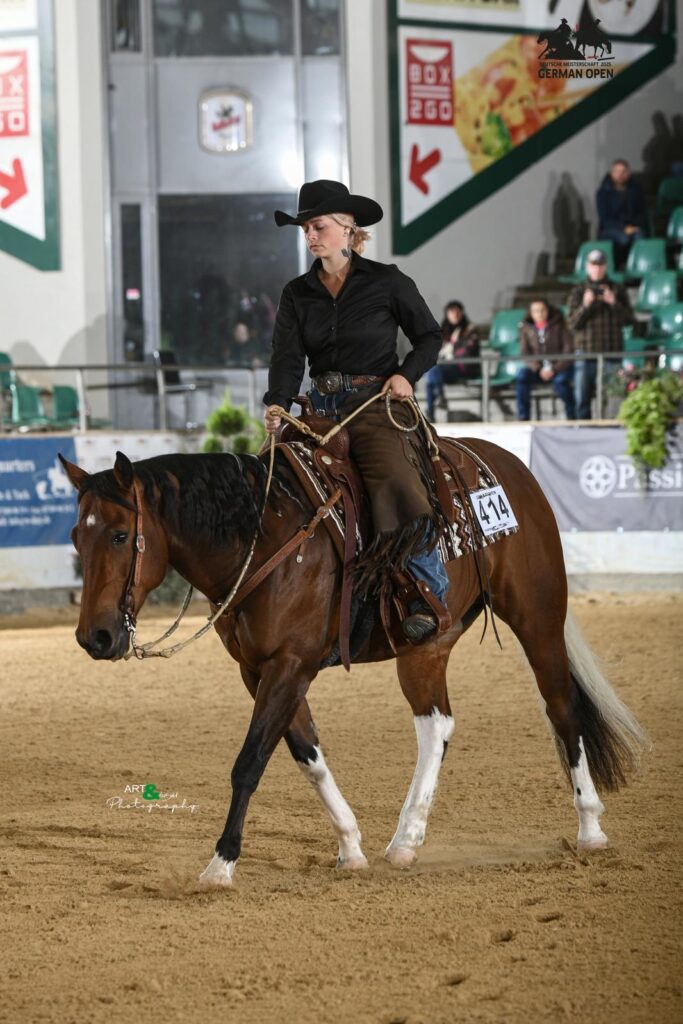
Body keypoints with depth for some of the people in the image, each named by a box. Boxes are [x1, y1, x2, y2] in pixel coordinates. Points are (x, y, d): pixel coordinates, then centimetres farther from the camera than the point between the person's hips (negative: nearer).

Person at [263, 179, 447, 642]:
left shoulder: (387, 282, 0)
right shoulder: (297, 295, 10)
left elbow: (430, 336, 9)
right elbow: (288, 357, -1)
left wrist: (406, 375, -10)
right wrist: (277, 405, -20)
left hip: (378, 402, -5)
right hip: (322, 407, 5)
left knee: (398, 485, -29)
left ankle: (430, 595, -25)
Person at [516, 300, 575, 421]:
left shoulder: (559, 326, -4)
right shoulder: (527, 328, 3)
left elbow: (568, 351, -8)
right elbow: (524, 352, 0)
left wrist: (554, 370, -19)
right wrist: (538, 369, -17)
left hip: (560, 367, -3)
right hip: (538, 368, 3)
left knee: (560, 381, -35)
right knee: (522, 376, -28)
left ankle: (572, 418, -16)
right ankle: (523, 418, -24)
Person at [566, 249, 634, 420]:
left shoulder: (618, 291, 9)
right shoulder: (578, 292, 8)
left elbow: (628, 319, 2)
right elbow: (572, 323, 0)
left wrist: (613, 303, -13)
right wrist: (585, 305, -16)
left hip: (611, 354, -1)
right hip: (585, 353, 1)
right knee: (582, 398, 0)